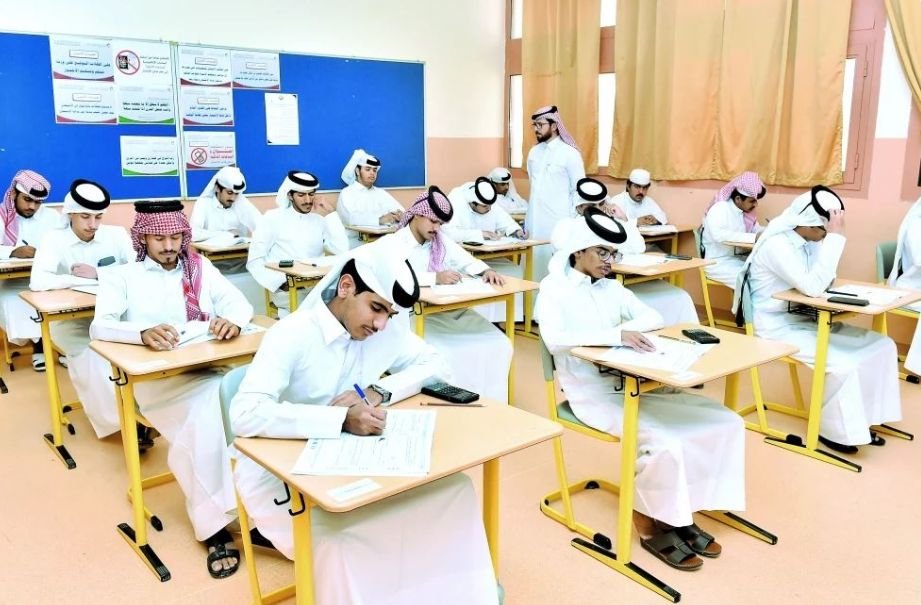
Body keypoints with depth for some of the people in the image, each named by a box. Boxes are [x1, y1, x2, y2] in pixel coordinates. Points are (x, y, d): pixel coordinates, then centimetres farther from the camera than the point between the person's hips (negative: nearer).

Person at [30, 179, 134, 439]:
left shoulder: (116, 234, -1)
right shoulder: (54, 239, -8)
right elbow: (38, 282, -23)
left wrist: (97, 274, -18)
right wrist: (88, 280, -20)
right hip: (73, 321, -2)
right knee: (92, 359, -28)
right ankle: (121, 419, -10)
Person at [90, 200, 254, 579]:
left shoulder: (200, 268, 17)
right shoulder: (121, 276, 8)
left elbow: (240, 302, 5)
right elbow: (100, 326, -7)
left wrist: (233, 319, -21)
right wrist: (143, 333, -29)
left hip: (209, 368, 3)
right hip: (156, 377, -3)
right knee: (206, 409, -33)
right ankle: (214, 524, -23)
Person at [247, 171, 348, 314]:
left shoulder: (320, 219, 12)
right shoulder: (273, 217, 3)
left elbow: (342, 251, -3)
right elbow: (254, 261, -2)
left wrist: (331, 215, -2)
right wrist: (281, 283, -16)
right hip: (286, 289, -4)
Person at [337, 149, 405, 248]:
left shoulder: (381, 193, 18)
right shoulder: (347, 193, 0)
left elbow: (400, 210, 4)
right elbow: (352, 218, -19)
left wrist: (399, 215, -21)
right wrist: (380, 219, -32)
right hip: (356, 242, -5)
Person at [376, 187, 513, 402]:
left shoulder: (440, 241, 15)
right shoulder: (391, 243, -4)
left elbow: (466, 261, 12)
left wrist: (486, 270, -11)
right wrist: (435, 278, -33)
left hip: (448, 311, 6)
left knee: (498, 345, -12)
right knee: (448, 354, -32)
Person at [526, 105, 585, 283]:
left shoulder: (570, 153, -6)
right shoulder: (534, 152, 12)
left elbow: (579, 191, -5)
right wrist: (528, 218, 17)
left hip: (558, 222, -6)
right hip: (534, 221, 6)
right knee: (536, 265, 6)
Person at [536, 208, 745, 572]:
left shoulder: (611, 287, 12)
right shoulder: (553, 289, -7)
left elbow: (654, 317, 11)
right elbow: (554, 339, -25)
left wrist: (628, 327, -11)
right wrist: (617, 335, -31)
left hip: (633, 385, 7)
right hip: (592, 394, -7)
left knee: (725, 422, -4)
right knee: (663, 440, -29)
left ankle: (680, 513, 6)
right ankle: (651, 527, -4)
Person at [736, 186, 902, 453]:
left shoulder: (808, 239, 5)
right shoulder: (776, 244, -22)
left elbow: (824, 280, 3)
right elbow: (813, 287, -30)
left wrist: (833, 236, -7)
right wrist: (835, 237, -28)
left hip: (803, 318, 9)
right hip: (778, 326, -9)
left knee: (882, 346, 1)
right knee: (843, 363, -26)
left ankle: (860, 419, 11)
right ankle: (834, 430, -2)